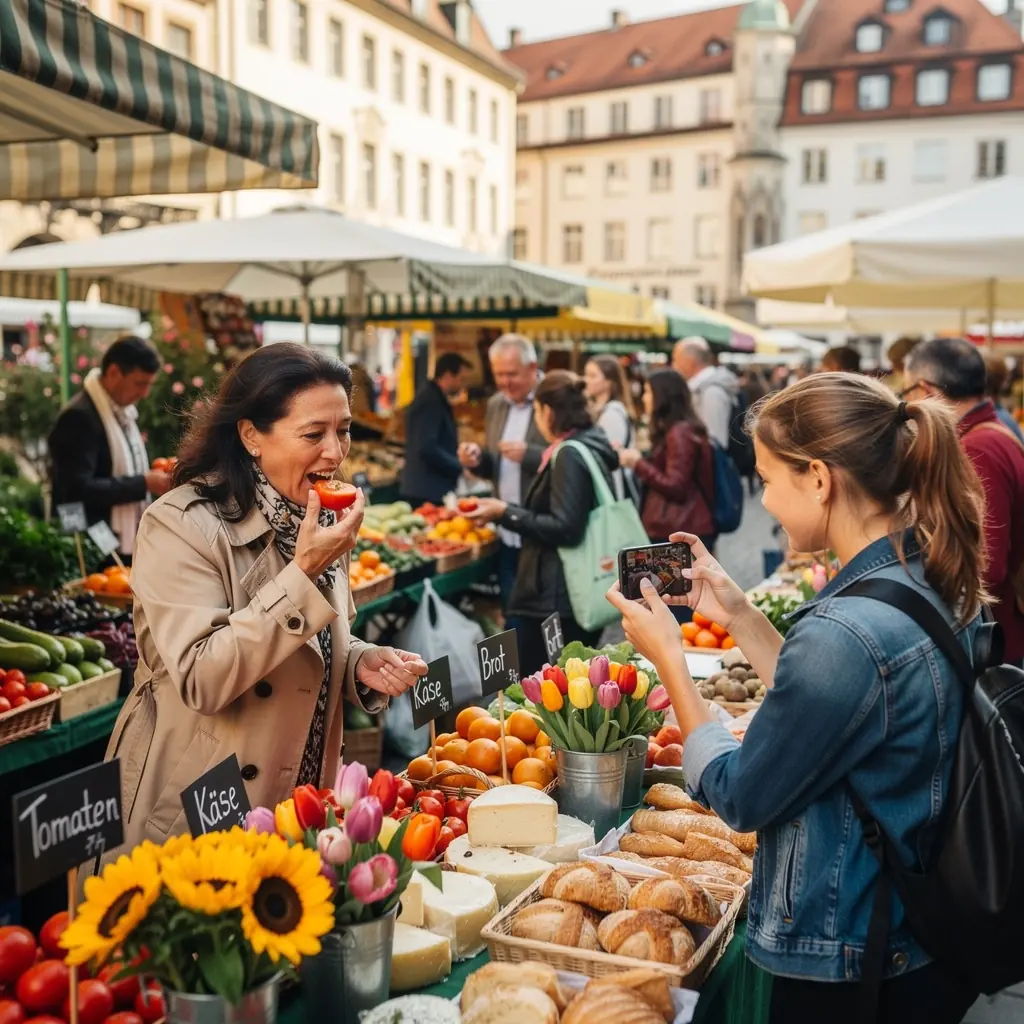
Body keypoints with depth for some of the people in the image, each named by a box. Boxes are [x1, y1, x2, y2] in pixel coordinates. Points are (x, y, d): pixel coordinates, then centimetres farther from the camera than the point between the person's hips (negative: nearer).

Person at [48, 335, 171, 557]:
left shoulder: (123, 411, 12)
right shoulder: (79, 416, -16)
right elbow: (79, 489, -23)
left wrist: (152, 479, 2)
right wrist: (144, 483, -20)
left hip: (130, 545, 9)